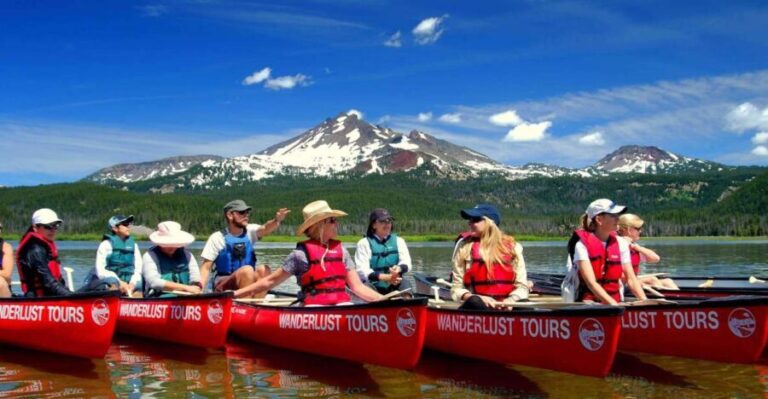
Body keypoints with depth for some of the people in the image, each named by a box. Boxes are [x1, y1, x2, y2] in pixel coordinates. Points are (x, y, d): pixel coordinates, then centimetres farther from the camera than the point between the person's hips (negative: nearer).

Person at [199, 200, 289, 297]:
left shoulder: (250, 231, 6)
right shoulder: (217, 238, -3)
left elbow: (265, 229, -16)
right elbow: (206, 268, -4)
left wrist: (277, 221, -39)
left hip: (248, 283, 4)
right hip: (222, 286, -4)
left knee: (263, 269, -24)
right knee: (247, 270, -29)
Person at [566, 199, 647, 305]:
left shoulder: (621, 244, 7)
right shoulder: (582, 244, -10)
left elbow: (631, 279, 5)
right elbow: (591, 283, -16)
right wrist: (614, 304, -26)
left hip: (615, 303, 5)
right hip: (589, 304, -5)